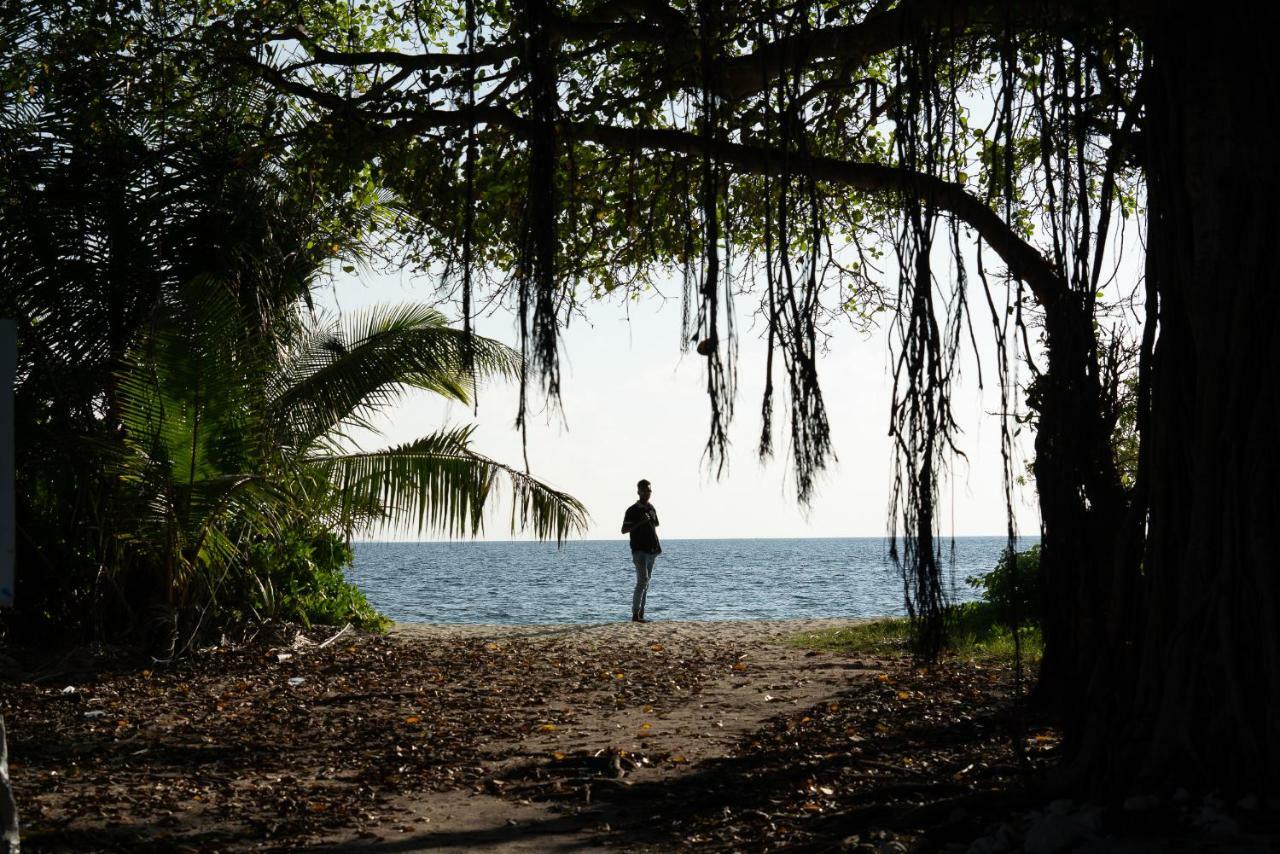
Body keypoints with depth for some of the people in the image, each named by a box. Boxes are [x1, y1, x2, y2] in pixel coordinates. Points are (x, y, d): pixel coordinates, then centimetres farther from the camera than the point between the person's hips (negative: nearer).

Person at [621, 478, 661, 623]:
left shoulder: (651, 508, 13)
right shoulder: (633, 510, -7)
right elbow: (624, 530, -11)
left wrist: (657, 545, 15)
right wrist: (640, 522, -23)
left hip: (651, 550, 8)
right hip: (639, 550, -7)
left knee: (646, 582, 9)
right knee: (642, 580, -17)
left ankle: (641, 614, 13)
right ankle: (635, 614, -16)